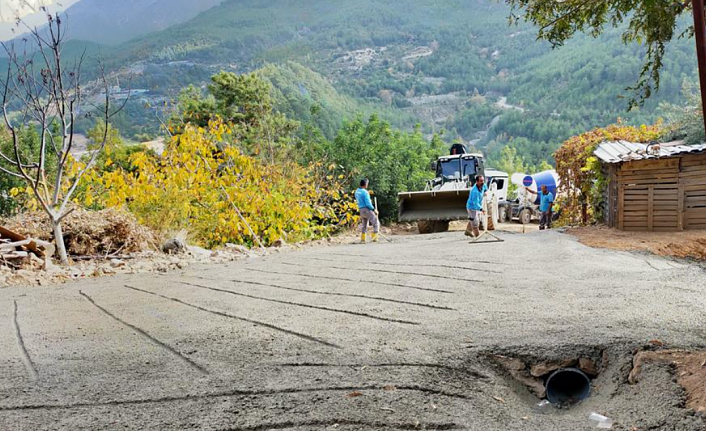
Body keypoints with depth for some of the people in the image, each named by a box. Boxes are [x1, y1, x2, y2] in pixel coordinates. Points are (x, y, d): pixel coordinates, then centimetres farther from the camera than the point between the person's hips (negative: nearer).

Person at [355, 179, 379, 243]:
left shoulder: (357, 191, 9)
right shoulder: (365, 192, -17)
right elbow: (368, 203, -20)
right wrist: (374, 209, -10)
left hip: (361, 210, 8)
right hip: (367, 209, -8)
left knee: (364, 225, 20)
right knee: (376, 223, 0)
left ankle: (362, 239, 17)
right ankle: (374, 238, -6)